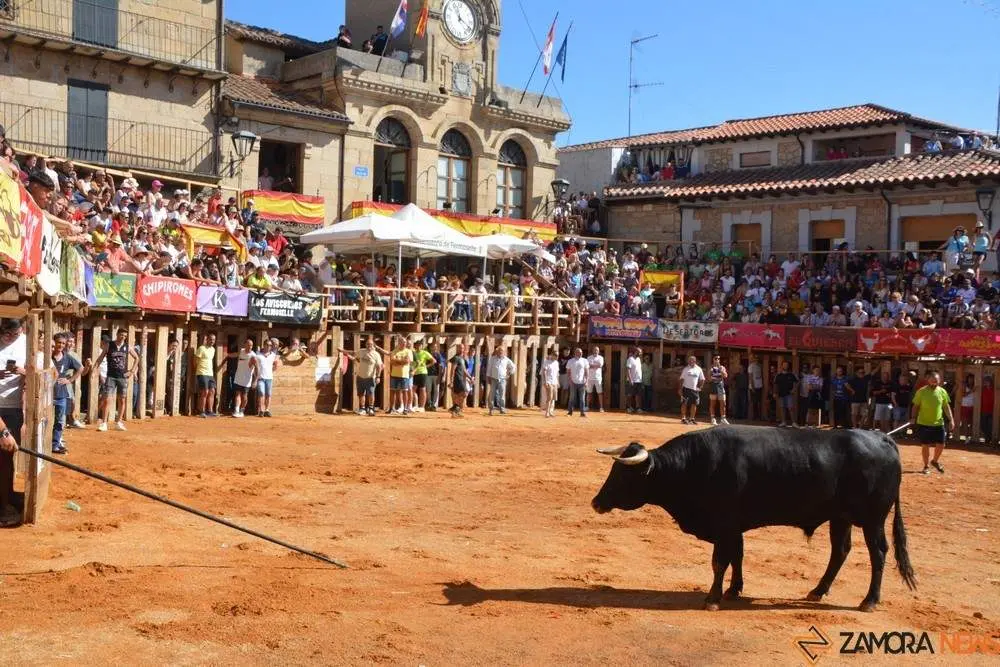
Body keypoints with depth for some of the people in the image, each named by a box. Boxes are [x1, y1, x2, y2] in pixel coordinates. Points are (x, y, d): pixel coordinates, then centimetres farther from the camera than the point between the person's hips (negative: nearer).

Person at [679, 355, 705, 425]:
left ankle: (692, 418, 13)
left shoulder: (699, 369, 7)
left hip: (695, 389, 3)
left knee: (694, 404, 4)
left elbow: (702, 379, 13)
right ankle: (683, 418, 1)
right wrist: (680, 389, -6)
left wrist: (700, 387, 2)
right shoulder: (686, 369, 0)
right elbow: (682, 379, 0)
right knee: (684, 403, -3)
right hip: (686, 388, -3)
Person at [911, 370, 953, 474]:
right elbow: (916, 406, 0)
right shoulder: (921, 391, -7)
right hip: (924, 423, -2)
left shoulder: (942, 391, 1)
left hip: (939, 423, 3)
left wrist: (951, 418, 1)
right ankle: (926, 466, 17)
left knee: (941, 445, 4)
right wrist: (913, 417, -11)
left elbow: (946, 406, 9)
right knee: (926, 445, 3)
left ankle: (935, 461, 30)